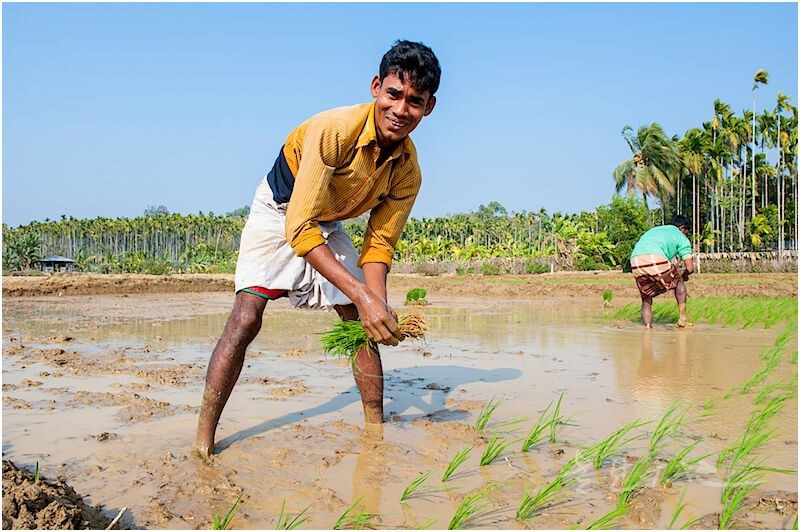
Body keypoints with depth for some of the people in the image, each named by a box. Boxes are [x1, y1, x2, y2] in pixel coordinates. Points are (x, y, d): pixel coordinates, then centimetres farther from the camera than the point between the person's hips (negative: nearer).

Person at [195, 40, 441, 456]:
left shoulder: (408, 172, -16)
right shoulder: (333, 129, -35)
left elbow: (379, 243, -10)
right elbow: (299, 227, -37)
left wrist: (379, 305, -29)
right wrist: (361, 295, -43)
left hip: (327, 225, 5)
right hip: (279, 214, -5)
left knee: (364, 324, -2)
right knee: (245, 319, -18)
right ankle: (202, 443, -10)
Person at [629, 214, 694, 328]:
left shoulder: (653, 230, 39)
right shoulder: (681, 237, 22)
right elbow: (690, 268, 14)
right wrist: (684, 275, 38)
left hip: (635, 261, 4)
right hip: (656, 259, -4)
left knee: (646, 299, 22)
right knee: (679, 281, 25)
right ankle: (682, 319, 24)